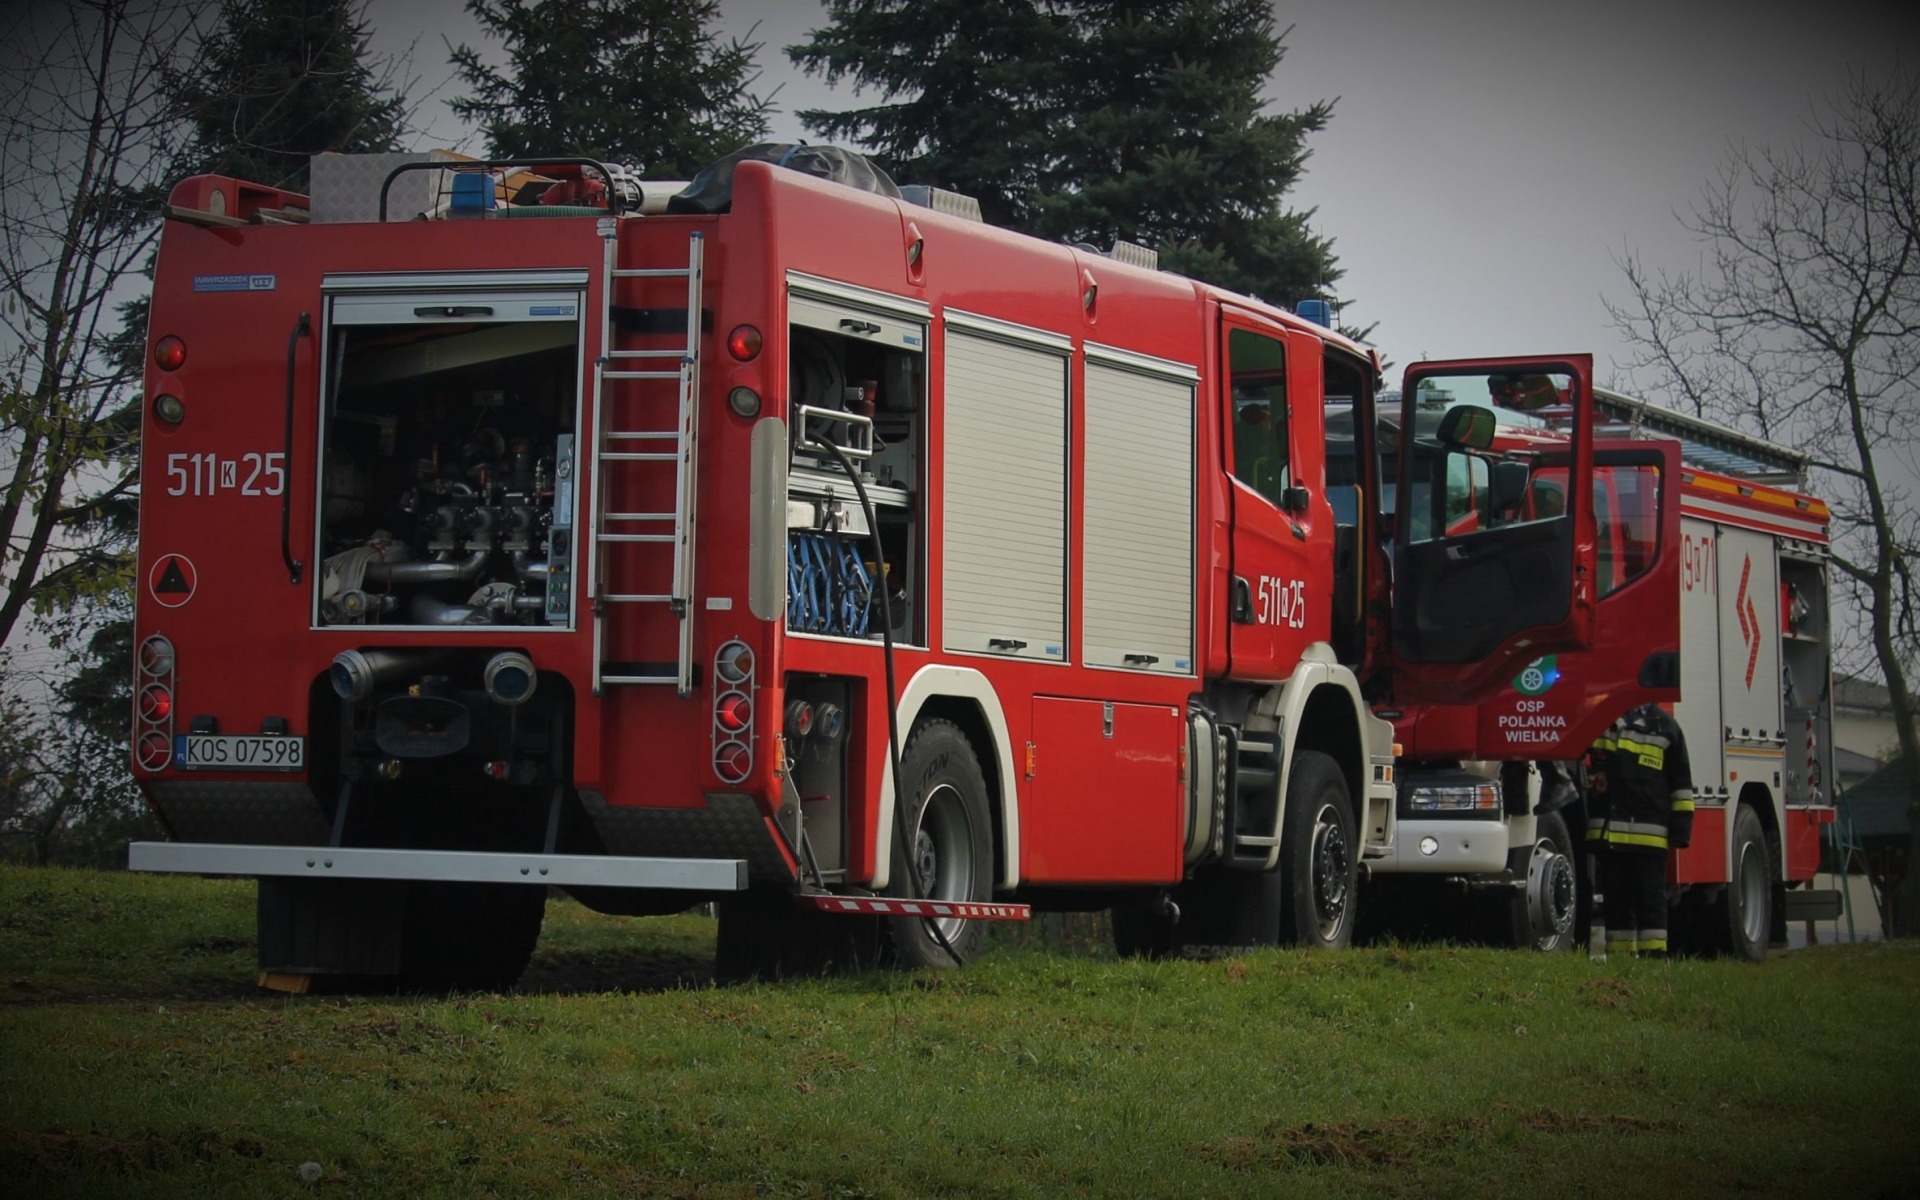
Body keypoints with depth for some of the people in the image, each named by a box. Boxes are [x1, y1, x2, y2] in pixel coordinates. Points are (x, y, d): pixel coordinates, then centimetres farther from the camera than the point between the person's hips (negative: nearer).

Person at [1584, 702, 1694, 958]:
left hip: (1649, 836, -3)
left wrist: (1681, 827, 2)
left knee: (1650, 898, -2)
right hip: (1607, 832, 3)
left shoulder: (1664, 724, 7)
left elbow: (1681, 782, 7)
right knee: (1615, 900, 7)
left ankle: (1654, 954, -2)